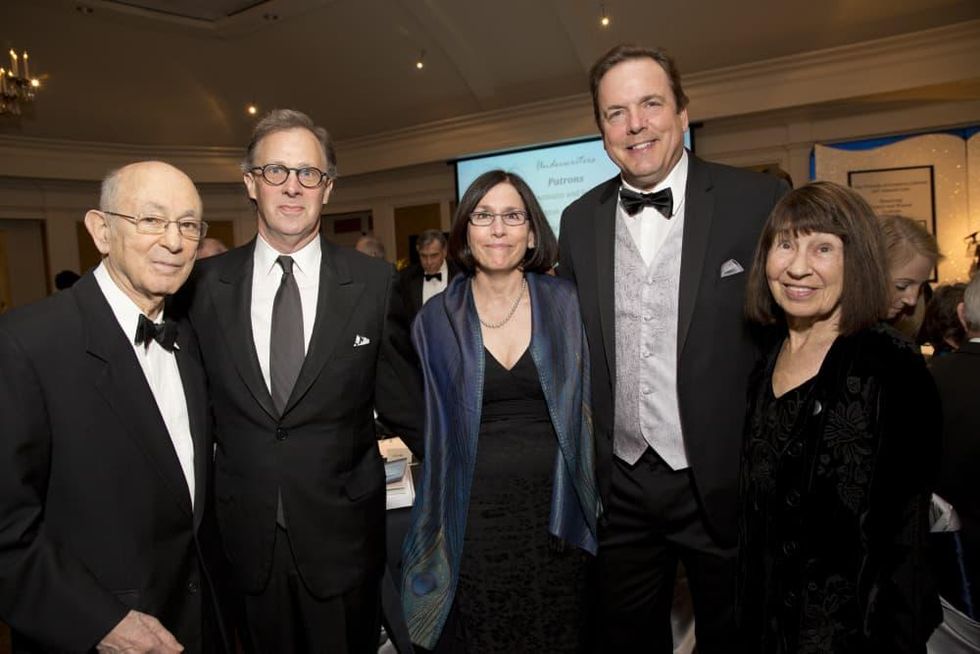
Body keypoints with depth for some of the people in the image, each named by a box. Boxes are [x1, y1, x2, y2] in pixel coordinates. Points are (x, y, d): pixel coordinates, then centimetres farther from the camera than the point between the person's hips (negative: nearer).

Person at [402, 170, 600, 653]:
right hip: (473, 522, 0)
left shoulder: (565, 305, -2)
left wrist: (589, 502, 2)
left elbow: (588, 405, 4)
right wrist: (432, 525, 5)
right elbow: (428, 425, 5)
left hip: (554, 518, 1)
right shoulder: (437, 319, -2)